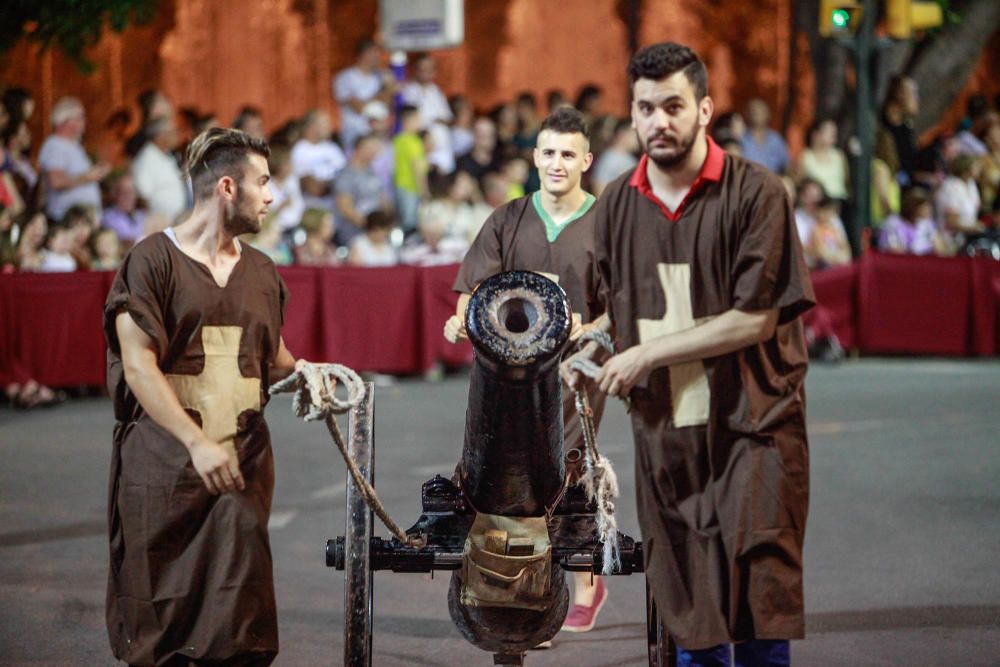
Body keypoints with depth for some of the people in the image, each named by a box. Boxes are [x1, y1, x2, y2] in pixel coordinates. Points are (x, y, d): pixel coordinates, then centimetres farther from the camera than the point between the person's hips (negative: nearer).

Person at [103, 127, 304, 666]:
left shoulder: (261, 273, 15)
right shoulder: (153, 260, -4)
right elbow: (139, 367, -11)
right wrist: (197, 442, -21)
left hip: (241, 464, 5)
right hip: (164, 462, -5)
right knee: (158, 622, 1)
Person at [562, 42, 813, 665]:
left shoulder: (755, 193, -8)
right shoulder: (616, 205, 9)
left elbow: (755, 318, -13)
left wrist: (648, 354, -11)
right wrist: (589, 353, 4)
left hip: (751, 431, -5)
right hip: (664, 434, 5)